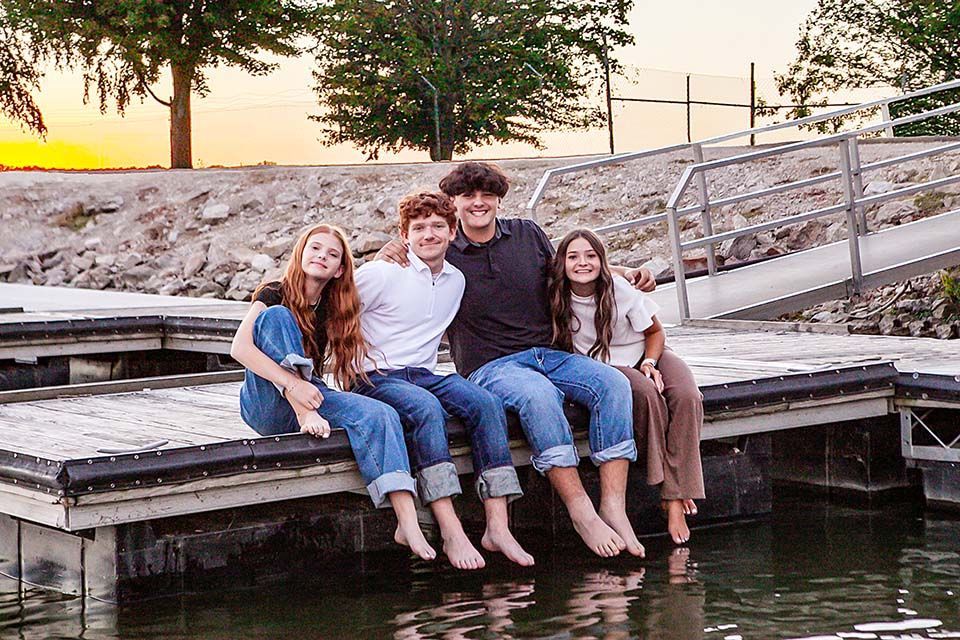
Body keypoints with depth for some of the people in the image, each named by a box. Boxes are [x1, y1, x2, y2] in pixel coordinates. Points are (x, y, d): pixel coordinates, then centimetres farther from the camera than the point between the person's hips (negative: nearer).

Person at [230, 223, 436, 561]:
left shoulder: (333, 310, 11)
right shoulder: (275, 294, -4)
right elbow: (240, 349, -19)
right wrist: (292, 385, -30)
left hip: (309, 395, 4)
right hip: (266, 404, -4)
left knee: (381, 415, -23)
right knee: (276, 317, -23)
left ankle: (407, 523, -38)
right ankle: (304, 415, -29)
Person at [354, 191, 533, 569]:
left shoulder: (456, 281, 14)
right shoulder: (382, 274, -4)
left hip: (425, 375, 5)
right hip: (377, 380, -5)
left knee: (486, 403, -25)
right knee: (426, 408, -38)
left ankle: (497, 527, -32)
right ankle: (451, 534, -44)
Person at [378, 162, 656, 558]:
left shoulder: (528, 235, 11)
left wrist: (625, 275, 17)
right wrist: (385, 258, -9)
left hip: (548, 353, 4)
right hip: (490, 366, -4)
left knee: (613, 384, -25)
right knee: (539, 395, -38)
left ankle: (613, 506, -29)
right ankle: (581, 512, -35)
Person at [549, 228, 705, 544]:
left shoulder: (621, 290, -13)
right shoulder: (557, 297, -12)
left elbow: (655, 332, 1)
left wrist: (650, 363, -19)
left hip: (645, 355, 1)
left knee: (687, 397, -29)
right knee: (646, 393, -35)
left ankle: (676, 496, -30)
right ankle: (666, 486, -26)